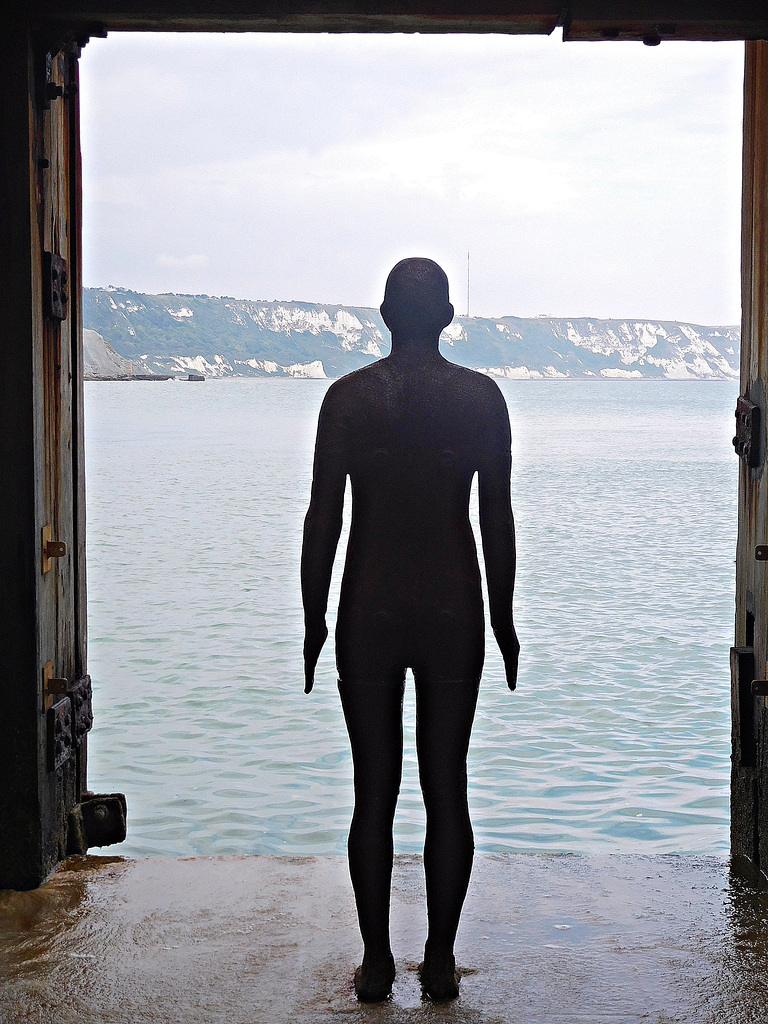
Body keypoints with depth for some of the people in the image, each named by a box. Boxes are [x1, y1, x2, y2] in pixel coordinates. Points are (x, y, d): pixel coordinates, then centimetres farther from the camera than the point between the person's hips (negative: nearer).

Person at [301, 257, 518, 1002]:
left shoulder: (348, 397, -4)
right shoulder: (481, 398, -2)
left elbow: (323, 518, -4)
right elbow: (498, 520, -1)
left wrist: (313, 618, 6)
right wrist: (504, 620, 9)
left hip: (368, 614, 0)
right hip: (454, 613, 1)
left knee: (374, 793, 7)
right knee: (447, 789, 9)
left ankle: (376, 963, 13)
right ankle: (440, 962, 15)